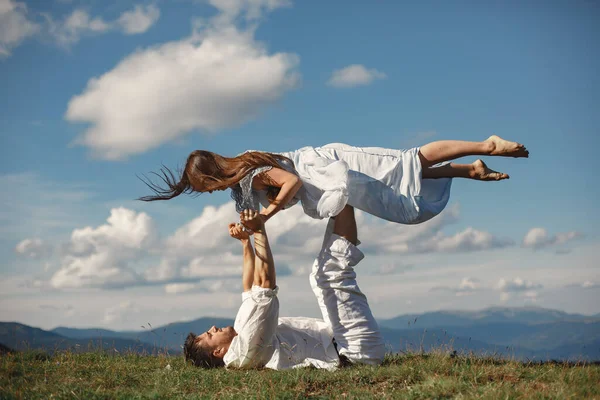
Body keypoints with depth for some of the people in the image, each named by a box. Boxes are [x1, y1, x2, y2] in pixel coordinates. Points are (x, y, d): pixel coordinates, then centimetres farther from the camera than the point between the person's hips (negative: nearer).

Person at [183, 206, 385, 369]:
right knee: (333, 274, -16)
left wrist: (245, 242, 10)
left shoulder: (239, 339, 9)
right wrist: (259, 230, -16)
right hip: (360, 349, -9)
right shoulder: (245, 349, -21)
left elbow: (251, 291, 19)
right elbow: (264, 284, -24)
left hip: (337, 342, 9)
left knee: (322, 273, 20)